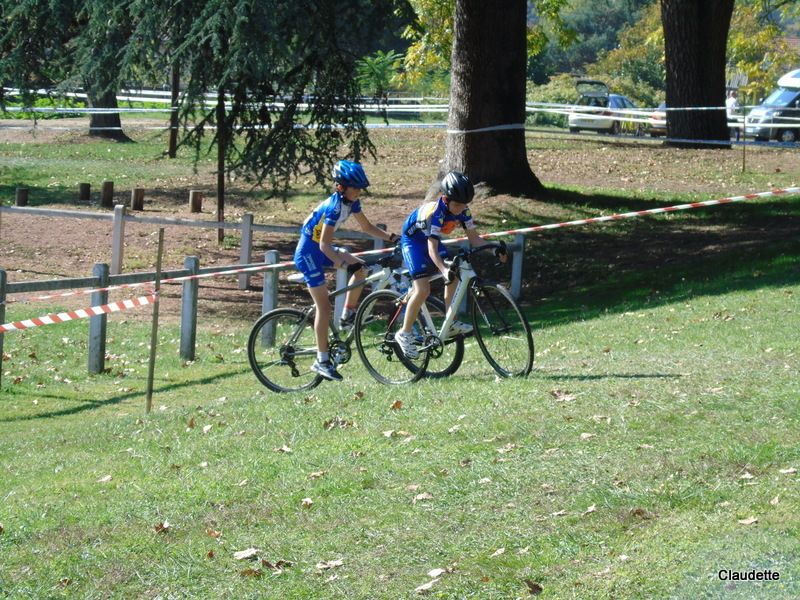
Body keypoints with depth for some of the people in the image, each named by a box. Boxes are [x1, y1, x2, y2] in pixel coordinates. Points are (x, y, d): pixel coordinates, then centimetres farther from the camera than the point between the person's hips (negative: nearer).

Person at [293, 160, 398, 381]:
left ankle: (348, 315, 9)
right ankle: (322, 361, -6)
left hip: (321, 250, 8)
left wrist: (391, 238, -1)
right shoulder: (334, 207, -28)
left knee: (360, 268, -6)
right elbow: (325, 245, -32)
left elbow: (367, 227, 10)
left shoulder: (351, 202, -2)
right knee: (324, 305, -10)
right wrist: (345, 263, -42)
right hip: (308, 253, -8)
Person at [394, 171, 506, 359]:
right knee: (423, 289, -18)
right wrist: (444, 270, -54)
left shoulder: (462, 211, -15)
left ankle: (450, 323, 3)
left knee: (453, 276, -7)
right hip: (412, 240, -7)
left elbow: (474, 238, -8)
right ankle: (404, 334, -7)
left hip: (431, 239, 7)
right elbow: (432, 249, -40)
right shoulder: (436, 211, -35)